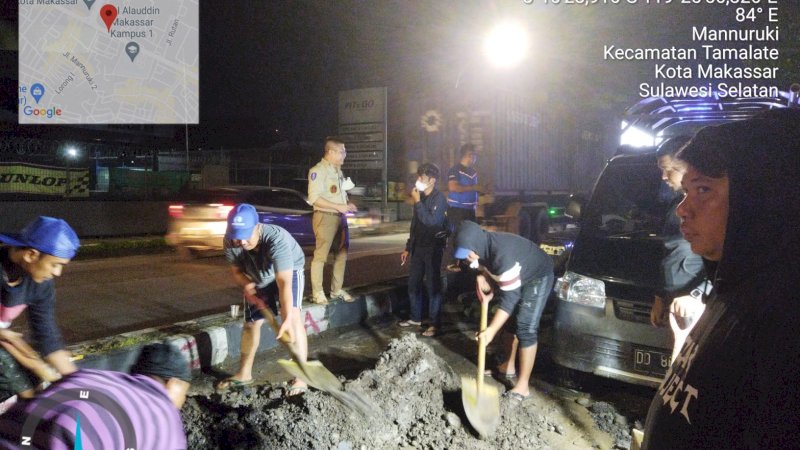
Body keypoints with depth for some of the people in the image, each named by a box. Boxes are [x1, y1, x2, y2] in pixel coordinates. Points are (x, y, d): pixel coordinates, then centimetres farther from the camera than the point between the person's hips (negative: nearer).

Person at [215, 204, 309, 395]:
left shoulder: (277, 239, -43)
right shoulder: (230, 242, -27)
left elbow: (284, 282, -49)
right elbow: (236, 271, -8)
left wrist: (288, 318, -58)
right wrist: (247, 286, -29)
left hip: (289, 273, -5)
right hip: (257, 279, 5)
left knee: (293, 316, -24)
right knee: (251, 322, 10)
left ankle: (301, 378, -19)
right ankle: (244, 374, 30)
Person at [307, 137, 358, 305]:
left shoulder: (338, 171, 16)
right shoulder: (318, 171, -11)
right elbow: (314, 198, -19)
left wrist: (348, 205, 4)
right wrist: (338, 206, -19)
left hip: (340, 218, 9)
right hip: (325, 217, -9)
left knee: (342, 254, 12)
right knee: (320, 255, -4)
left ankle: (336, 290, 22)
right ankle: (317, 293, 3)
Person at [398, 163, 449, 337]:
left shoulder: (439, 198, -11)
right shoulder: (421, 198, 10)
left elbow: (431, 221, -25)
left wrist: (417, 202, -20)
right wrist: (408, 248, 17)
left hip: (433, 248, -7)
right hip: (418, 247, 7)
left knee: (432, 286, -3)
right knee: (413, 284, 12)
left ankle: (435, 323, 6)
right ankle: (416, 317, 27)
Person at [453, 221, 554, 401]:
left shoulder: (503, 254, -39)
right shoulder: (483, 248, -14)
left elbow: (509, 297, -34)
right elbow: (489, 271, 6)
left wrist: (491, 330, -33)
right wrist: (484, 278, -17)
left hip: (537, 277, -9)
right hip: (516, 277, 9)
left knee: (525, 328, -13)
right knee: (509, 321, 14)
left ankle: (522, 386, -7)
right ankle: (509, 367, 31)